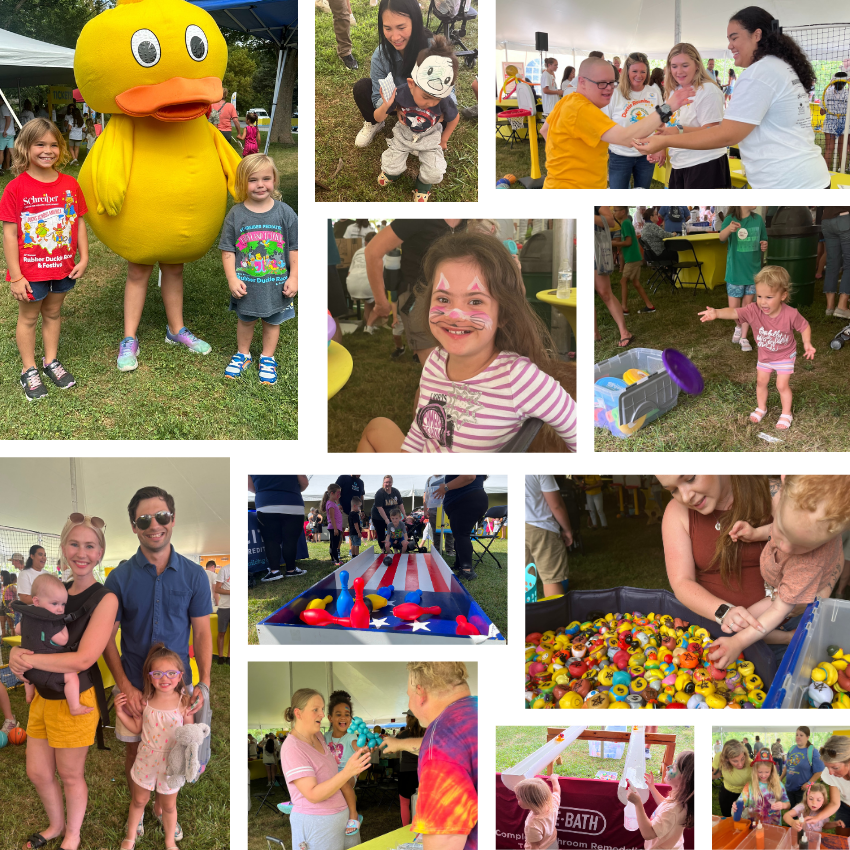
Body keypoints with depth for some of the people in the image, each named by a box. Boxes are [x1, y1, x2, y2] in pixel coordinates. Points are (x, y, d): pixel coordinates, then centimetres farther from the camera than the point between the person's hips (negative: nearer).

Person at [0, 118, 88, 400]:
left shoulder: (69, 184, -3)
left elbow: (79, 223, 5)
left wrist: (83, 258, -1)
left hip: (63, 267, 4)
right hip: (30, 270, -4)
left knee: (53, 313, 19)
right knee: (28, 317, 12)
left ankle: (51, 361, 36)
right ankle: (29, 370, 25)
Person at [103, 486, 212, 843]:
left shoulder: (194, 575, -6)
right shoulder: (119, 578, -8)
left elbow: (202, 633, -2)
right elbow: (108, 638, -5)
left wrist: (204, 683, -13)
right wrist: (126, 686, -14)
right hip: (133, 685, 0)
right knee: (134, 748, 13)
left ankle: (163, 806, 35)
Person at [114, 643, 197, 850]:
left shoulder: (184, 701, -19)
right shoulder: (145, 700, -14)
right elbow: (137, 728, 0)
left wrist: (189, 719, -30)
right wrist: (120, 712, -11)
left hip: (171, 761, -1)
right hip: (147, 759, 2)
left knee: (168, 805, 18)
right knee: (139, 800, 22)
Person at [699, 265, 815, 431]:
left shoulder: (791, 314, -32)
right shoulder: (754, 311, -30)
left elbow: (804, 327, -13)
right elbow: (734, 312, -45)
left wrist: (807, 344, -26)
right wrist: (716, 313, -63)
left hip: (785, 356, -3)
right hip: (764, 355, 3)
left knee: (782, 385, 1)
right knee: (761, 382, 16)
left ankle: (786, 414, 23)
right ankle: (761, 408, 41)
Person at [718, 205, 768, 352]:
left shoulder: (758, 219, -2)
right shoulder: (731, 220, -14)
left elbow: (763, 241, 12)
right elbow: (722, 237, -35)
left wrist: (764, 246, -13)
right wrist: (729, 229, -58)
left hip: (753, 272, 3)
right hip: (735, 272, -3)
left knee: (748, 305, 8)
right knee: (734, 308, 3)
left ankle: (744, 337, 18)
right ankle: (738, 326, 33)